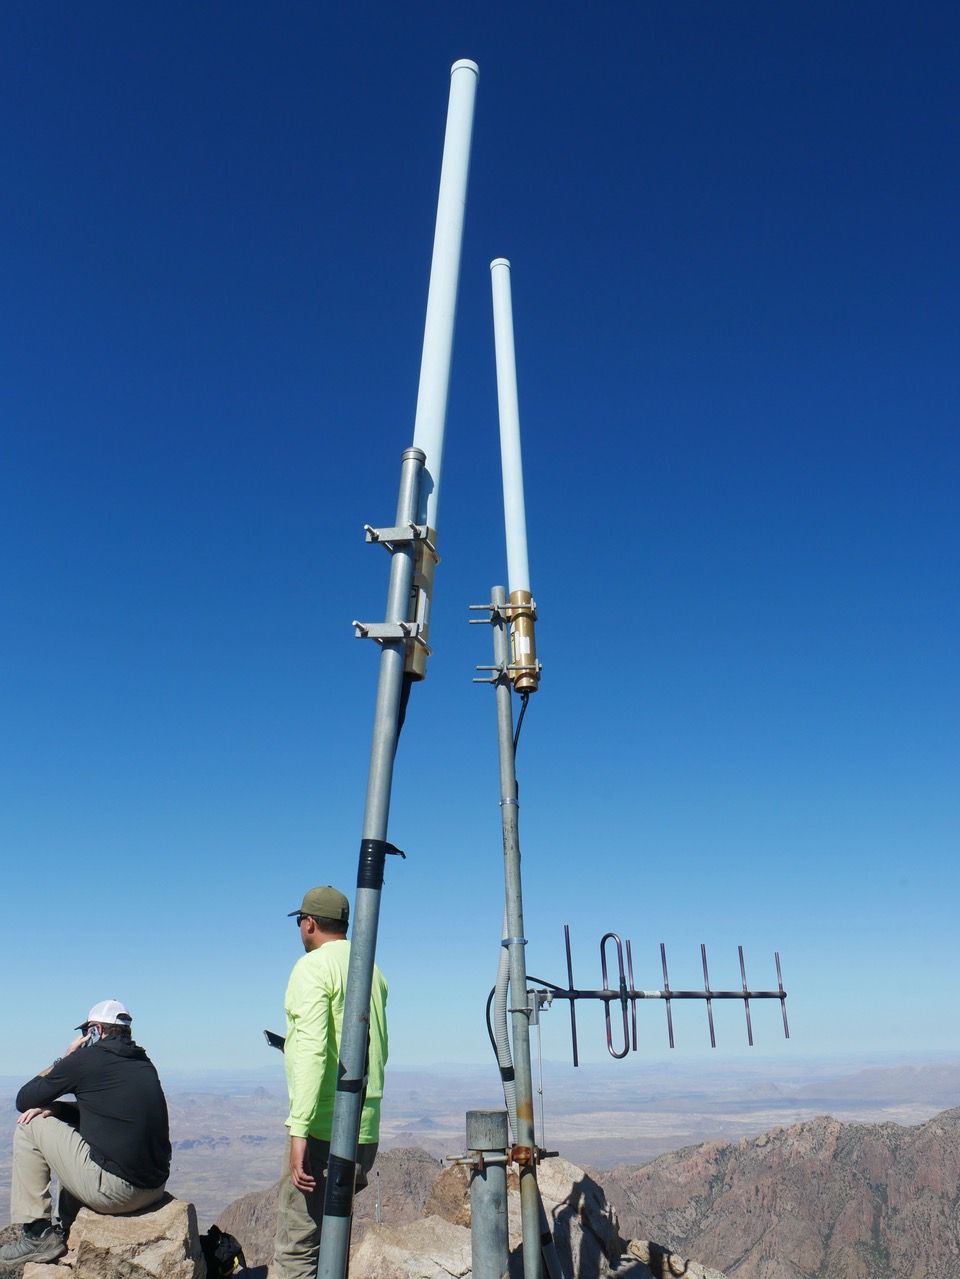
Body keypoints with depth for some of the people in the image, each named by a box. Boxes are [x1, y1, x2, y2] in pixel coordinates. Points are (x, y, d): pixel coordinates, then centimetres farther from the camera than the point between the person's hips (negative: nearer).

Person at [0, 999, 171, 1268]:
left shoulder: (87, 1058, -6)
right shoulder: (144, 1064, 14)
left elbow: (24, 1101, 6)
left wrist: (65, 1058, 16)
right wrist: (56, 1108, 15)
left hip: (112, 1189, -7)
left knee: (29, 1126, 7)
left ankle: (36, 1234, 10)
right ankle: (67, 1232, 37)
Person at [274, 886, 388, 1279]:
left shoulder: (312, 967, -9)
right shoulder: (373, 970, 12)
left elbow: (311, 1052, -19)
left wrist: (299, 1130, -19)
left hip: (324, 1129, -8)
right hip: (366, 1129, 8)